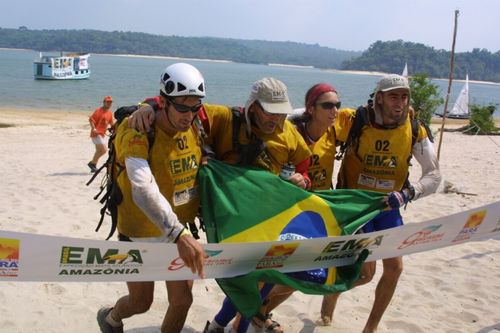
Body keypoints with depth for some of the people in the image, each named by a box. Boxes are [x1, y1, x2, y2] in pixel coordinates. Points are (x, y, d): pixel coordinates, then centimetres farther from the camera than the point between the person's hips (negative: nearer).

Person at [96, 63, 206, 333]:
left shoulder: (194, 129, -7)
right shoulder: (138, 135, -27)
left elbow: (201, 170, 13)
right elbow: (143, 191, -43)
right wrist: (180, 236, -52)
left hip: (179, 230, 5)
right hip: (140, 233, -5)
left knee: (182, 300, 7)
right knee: (141, 303, 12)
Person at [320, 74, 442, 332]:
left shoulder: (414, 131, -9)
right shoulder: (354, 122, -18)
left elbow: (434, 174, -13)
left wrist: (409, 192, -30)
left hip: (388, 207, 4)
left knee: (394, 268, 2)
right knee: (366, 272, -8)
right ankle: (332, 290, 28)